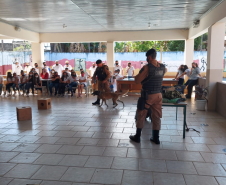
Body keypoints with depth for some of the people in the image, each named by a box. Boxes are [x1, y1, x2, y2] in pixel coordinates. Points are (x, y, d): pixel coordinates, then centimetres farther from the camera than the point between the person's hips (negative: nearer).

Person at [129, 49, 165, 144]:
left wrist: (139, 73, 1)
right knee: (156, 117, 12)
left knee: (141, 116, 9)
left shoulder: (147, 67, -17)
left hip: (147, 95, -5)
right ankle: (156, 138, 20)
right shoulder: (162, 67, 2)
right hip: (158, 95, 5)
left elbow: (137, 81, -16)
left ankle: (137, 137, 19)